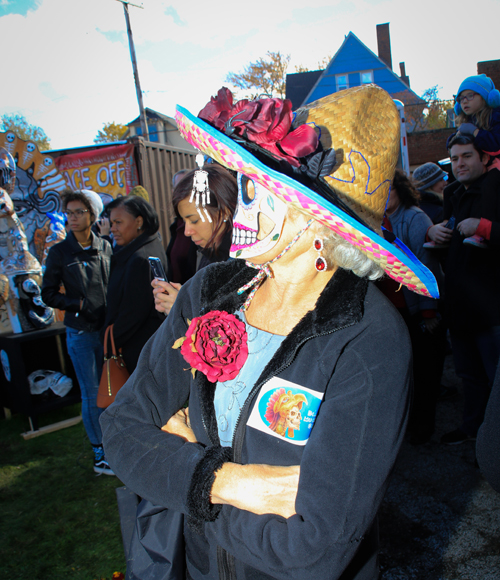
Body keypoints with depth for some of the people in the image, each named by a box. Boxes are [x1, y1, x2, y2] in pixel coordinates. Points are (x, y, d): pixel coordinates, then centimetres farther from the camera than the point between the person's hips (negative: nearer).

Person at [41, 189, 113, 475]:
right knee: (92, 394, 4)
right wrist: (79, 304, -10)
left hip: (108, 329, 2)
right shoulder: (59, 252, -3)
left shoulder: (104, 247, 4)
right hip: (81, 333, -2)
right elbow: (49, 294, 2)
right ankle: (100, 454, 18)